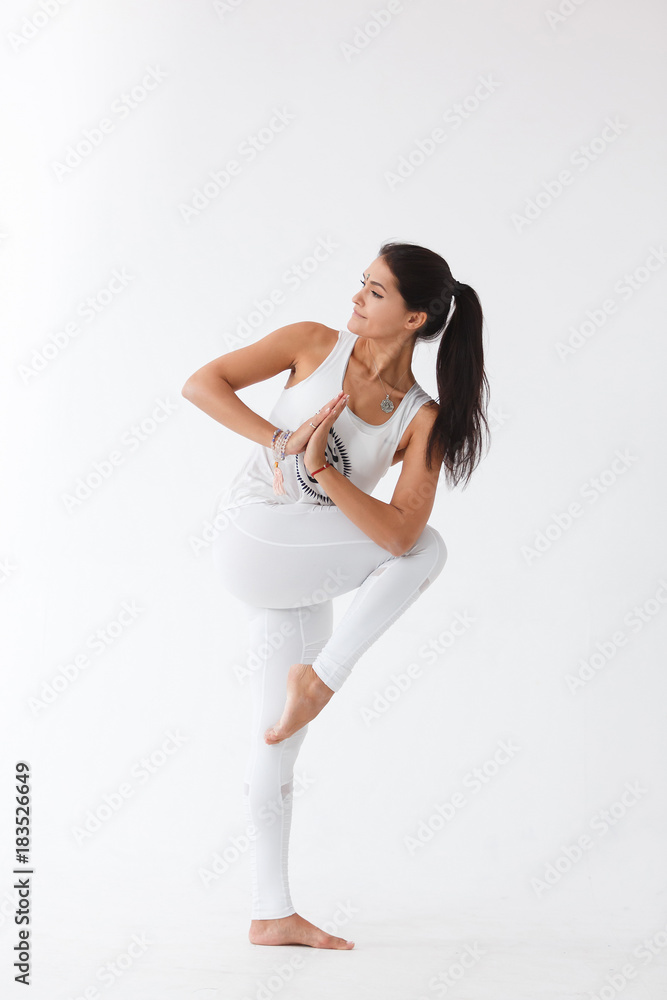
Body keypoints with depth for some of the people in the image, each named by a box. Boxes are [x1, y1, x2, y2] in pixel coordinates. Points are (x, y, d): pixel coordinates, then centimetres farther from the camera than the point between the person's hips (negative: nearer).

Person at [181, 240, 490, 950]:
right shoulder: (315, 344, -5)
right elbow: (202, 383, -6)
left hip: (302, 574, 3)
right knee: (429, 550, -16)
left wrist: (322, 468, -26)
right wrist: (279, 440, -18)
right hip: (252, 548, -3)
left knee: (277, 744, 8)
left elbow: (396, 532, -16)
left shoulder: (422, 420, -4)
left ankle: (272, 914, 18)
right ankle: (321, 677, -7)